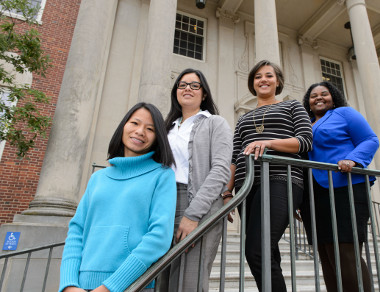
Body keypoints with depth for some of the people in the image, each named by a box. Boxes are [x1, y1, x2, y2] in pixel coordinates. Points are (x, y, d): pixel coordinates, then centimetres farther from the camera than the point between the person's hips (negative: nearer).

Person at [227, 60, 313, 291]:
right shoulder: (244, 119, 27)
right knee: (268, 256, 6)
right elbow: (235, 158, 17)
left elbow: (306, 140, 2)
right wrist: (227, 191, 6)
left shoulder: (293, 106, 17)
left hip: (280, 181, -4)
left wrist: (268, 142, -15)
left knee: (256, 252, -21)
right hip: (247, 186, 5)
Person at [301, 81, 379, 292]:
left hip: (344, 189, -6)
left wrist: (352, 159, -20)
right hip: (314, 196, 6)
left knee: (345, 255, -11)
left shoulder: (344, 113, 9)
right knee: (327, 258, 9)